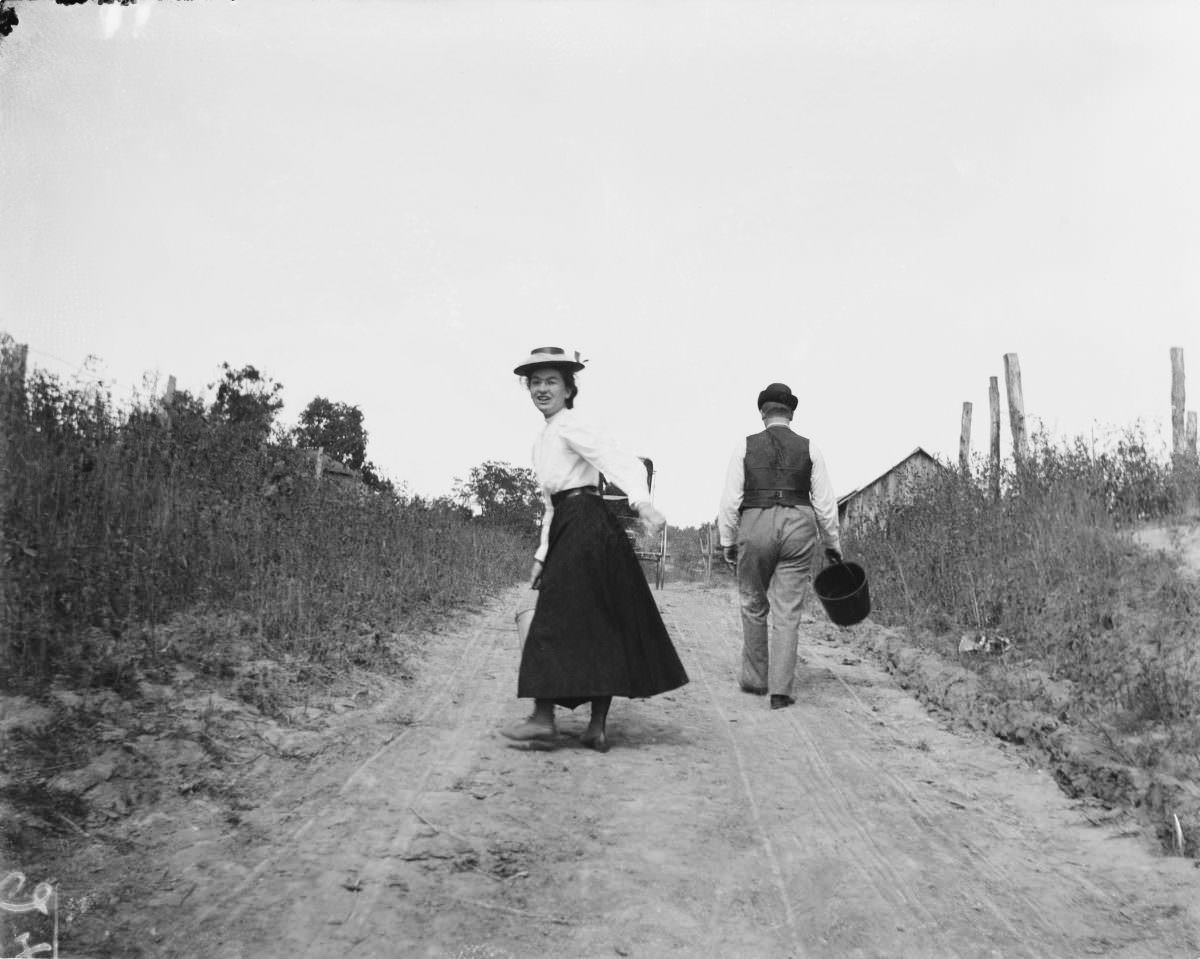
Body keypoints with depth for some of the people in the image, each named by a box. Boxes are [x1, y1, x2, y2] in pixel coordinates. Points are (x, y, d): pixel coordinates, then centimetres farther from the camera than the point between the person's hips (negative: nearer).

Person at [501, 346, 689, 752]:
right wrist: (542, 555, 22)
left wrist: (642, 502, -39)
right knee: (598, 625, 7)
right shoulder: (544, 440, 22)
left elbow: (622, 461, -21)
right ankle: (598, 726, 10)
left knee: (555, 622, -8)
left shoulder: (571, 426, -7)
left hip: (585, 529, -9)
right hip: (568, 530, 9)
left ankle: (543, 718, -4)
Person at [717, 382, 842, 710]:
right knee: (787, 612, 3)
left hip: (754, 527, 0)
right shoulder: (809, 448, 5)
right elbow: (825, 502, 5)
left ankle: (755, 679, 24)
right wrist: (832, 544, 14)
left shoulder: (746, 447, 3)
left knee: (753, 606, 15)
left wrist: (727, 541, 7)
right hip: (798, 527, 1)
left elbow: (730, 500, 0)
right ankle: (781, 690, 0)